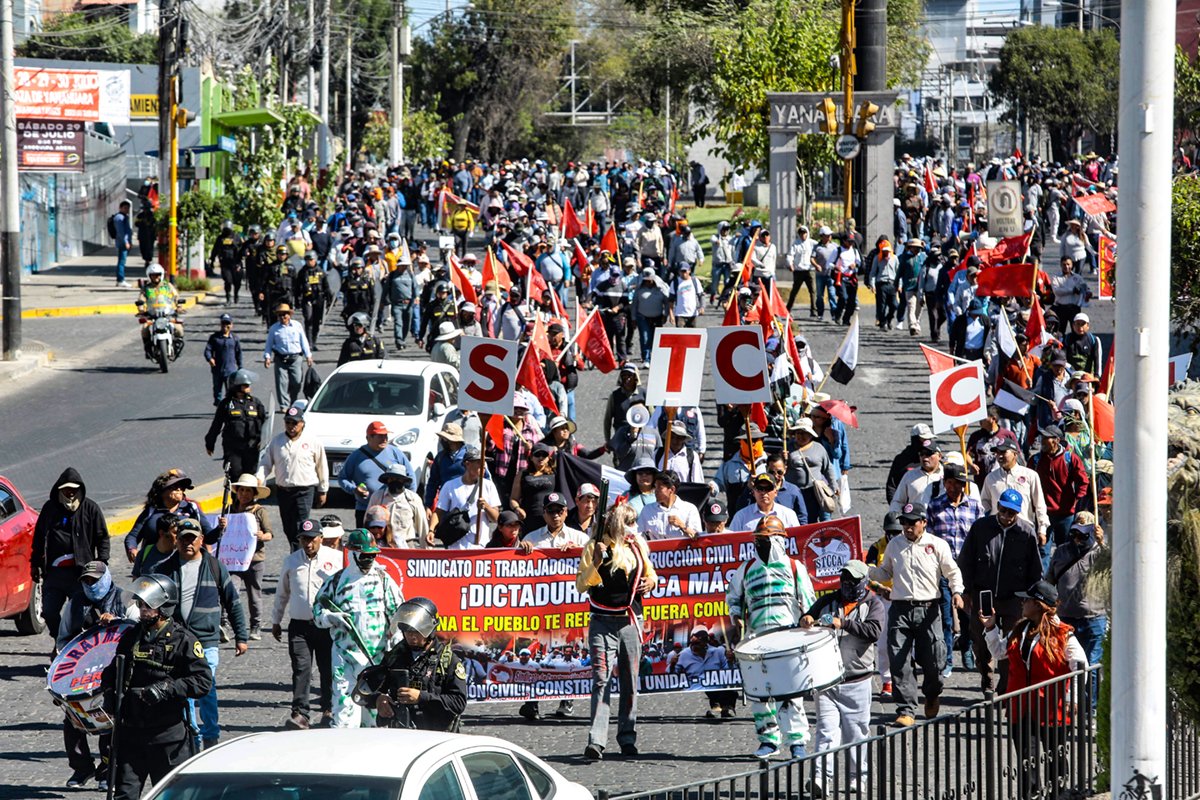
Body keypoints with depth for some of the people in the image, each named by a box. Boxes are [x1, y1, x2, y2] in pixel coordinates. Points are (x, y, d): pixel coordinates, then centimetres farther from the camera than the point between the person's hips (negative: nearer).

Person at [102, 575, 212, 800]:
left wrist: (167, 688, -22)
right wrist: (109, 694, 6)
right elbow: (112, 671, 26)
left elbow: (203, 682, -12)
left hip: (168, 734, -5)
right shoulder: (131, 637, 12)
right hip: (131, 731, 5)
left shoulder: (183, 640, -6)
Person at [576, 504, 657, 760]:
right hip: (603, 622, -5)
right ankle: (596, 741, -21)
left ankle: (627, 739, 19)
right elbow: (580, 586, -6)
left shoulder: (638, 546, 11)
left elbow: (650, 573, 26)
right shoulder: (595, 547, -3)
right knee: (601, 679, -14)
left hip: (631, 621, 5)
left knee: (630, 682, 9)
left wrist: (650, 582, 3)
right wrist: (595, 564, -22)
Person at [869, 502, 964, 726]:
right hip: (900, 609, 2)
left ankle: (932, 696, 30)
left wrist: (957, 592, -11)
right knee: (899, 661, -7)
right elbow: (885, 573, 20)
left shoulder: (937, 545, 3)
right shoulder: (894, 545, 11)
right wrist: (868, 571, 1)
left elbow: (952, 572, 6)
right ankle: (905, 710, -2)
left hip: (928, 609, -2)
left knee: (934, 659, -1)